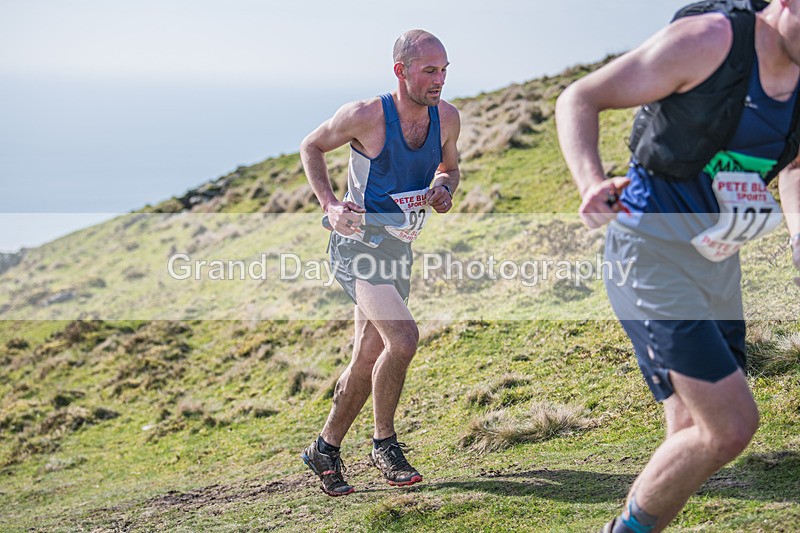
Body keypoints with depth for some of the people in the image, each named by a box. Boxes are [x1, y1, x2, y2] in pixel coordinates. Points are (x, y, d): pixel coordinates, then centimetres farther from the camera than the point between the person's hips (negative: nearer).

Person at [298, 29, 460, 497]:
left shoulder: (447, 118, -3)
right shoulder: (366, 116, -18)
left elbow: (450, 168, 17)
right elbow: (311, 147, -1)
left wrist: (444, 189, -7)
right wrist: (330, 205, -14)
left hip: (400, 249, 7)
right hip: (359, 243, -6)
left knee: (368, 361, 12)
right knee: (403, 338, -24)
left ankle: (325, 449, 29)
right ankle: (385, 443, -4)